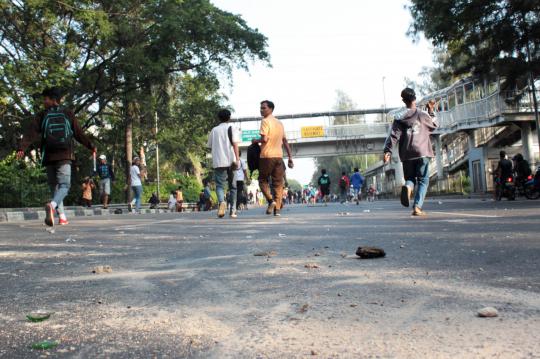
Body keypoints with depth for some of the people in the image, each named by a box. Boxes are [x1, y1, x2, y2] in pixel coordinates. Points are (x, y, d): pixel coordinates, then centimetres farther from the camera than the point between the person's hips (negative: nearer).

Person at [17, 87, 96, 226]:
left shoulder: (42, 116, 7)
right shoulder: (68, 114, 7)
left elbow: (31, 133, -5)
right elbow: (79, 134, 6)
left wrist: (22, 148, -12)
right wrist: (91, 146, 15)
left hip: (49, 157, 2)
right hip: (65, 156, -1)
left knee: (54, 186, 12)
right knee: (64, 185, -6)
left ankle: (62, 217, 8)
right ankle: (52, 205, -36)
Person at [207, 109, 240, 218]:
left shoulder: (214, 130, 13)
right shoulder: (231, 128, 5)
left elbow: (210, 146, 16)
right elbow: (235, 144, -8)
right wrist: (237, 159, -14)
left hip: (218, 162, 1)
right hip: (230, 161, -1)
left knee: (219, 185, 0)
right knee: (232, 186, 10)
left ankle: (222, 202, -31)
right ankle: (233, 211, 11)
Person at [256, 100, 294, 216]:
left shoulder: (265, 121, -6)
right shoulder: (280, 123, 15)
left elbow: (264, 139, -18)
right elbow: (285, 141, 16)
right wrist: (290, 157, 17)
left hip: (267, 156, -5)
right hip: (279, 156, 6)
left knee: (263, 180, 9)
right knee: (278, 183, 6)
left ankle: (271, 200, -10)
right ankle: (277, 209, 2)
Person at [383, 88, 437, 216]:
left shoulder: (399, 118, 4)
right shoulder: (423, 115, 2)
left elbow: (393, 136, -6)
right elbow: (434, 126, 21)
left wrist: (388, 151, -9)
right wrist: (431, 111, 28)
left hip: (407, 154, 2)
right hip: (422, 152, -2)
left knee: (410, 178, 15)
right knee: (423, 180, 5)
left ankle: (407, 186, -21)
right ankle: (417, 207, -8)